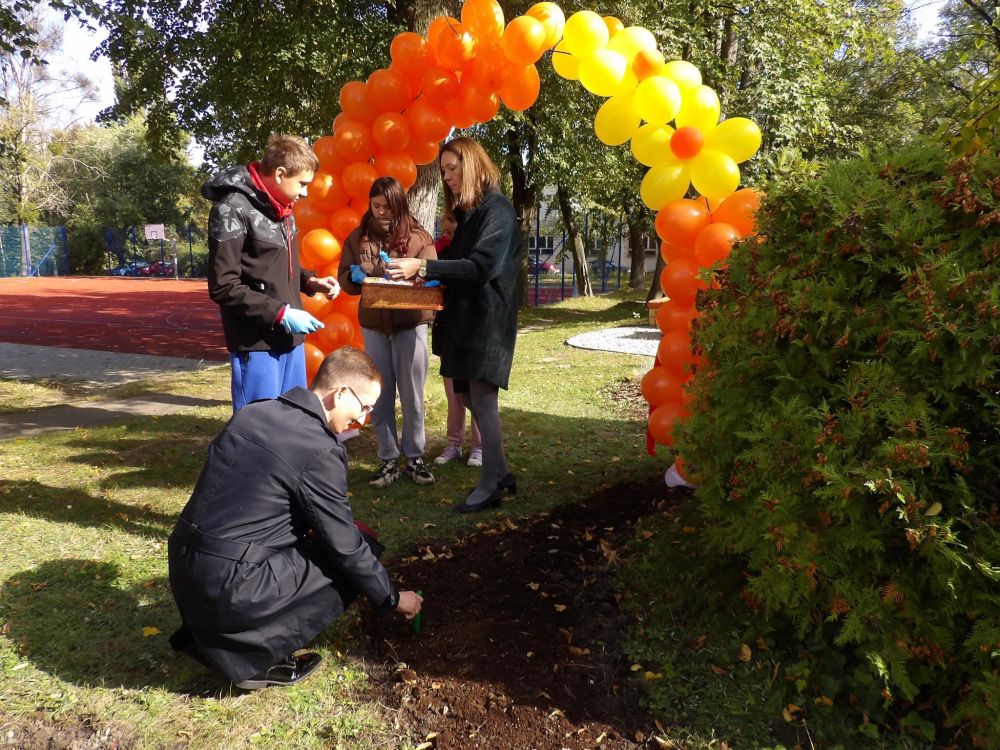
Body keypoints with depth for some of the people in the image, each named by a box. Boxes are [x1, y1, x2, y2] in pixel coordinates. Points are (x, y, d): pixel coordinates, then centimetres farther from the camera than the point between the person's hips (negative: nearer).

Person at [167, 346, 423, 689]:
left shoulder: (251, 413, 7)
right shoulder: (322, 451, -16)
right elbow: (346, 547, -9)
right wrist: (393, 598, 7)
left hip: (183, 571, 8)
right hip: (231, 587, -8)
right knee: (359, 551, 2)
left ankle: (204, 631, 18)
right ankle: (257, 654, 1)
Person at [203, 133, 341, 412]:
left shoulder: (280, 207, 12)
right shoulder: (233, 209, -14)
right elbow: (223, 287, -17)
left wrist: (311, 281, 5)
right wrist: (280, 314, -20)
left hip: (289, 337, 8)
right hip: (256, 343, -8)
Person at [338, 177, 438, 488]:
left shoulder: (418, 235, -2)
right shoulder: (358, 237, 6)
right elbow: (345, 279, 6)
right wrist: (357, 277, -16)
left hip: (410, 322, -2)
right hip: (373, 324, 3)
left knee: (412, 394, 3)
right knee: (380, 395, 7)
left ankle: (414, 458, 15)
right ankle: (388, 460, 16)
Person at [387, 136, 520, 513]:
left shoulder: (497, 210, -11)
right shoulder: (469, 213, 18)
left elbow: (480, 267, -21)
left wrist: (423, 267, -23)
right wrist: (423, 271, 6)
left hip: (487, 322, -9)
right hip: (464, 318, 9)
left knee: (482, 402, -5)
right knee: (469, 397, 11)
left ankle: (489, 487, 6)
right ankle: (499, 472, 23)